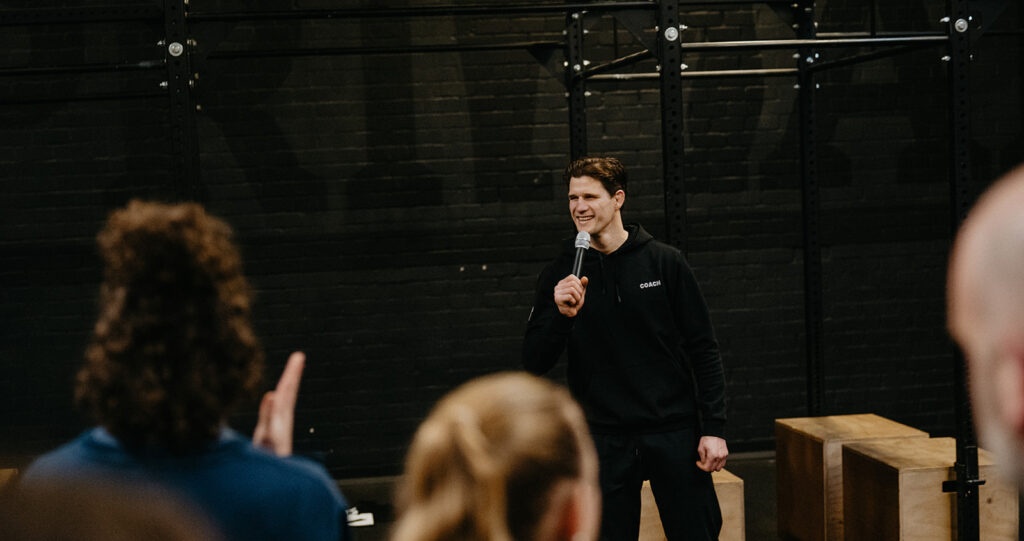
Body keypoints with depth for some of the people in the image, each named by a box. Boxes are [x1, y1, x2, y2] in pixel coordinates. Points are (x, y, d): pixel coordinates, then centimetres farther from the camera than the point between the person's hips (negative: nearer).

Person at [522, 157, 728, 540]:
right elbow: (534, 363, -1)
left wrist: (714, 428, -5)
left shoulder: (664, 262, -1)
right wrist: (561, 314, -18)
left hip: (674, 433, -1)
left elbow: (703, 350, 1)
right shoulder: (560, 275, 2)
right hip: (605, 441, 1)